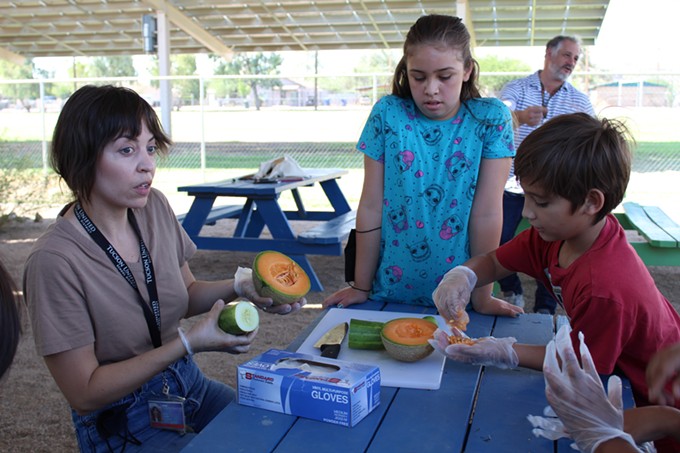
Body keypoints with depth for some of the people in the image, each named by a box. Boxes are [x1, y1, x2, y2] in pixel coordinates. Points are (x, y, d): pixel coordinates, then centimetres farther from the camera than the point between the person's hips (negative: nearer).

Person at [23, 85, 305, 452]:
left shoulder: (155, 207, -6)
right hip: (123, 424, -6)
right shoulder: (55, 260, -26)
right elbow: (84, 394, -20)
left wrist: (241, 286, -10)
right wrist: (189, 342, -25)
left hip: (188, 385, 6)